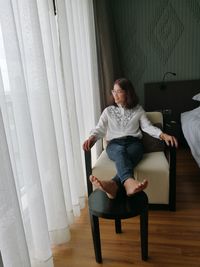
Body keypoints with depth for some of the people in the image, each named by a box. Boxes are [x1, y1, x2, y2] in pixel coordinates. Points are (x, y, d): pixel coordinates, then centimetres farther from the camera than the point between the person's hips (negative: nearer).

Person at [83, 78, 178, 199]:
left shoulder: (138, 109, 16)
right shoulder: (108, 111, 17)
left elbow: (147, 126, 5)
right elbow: (100, 128, 7)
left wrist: (163, 135, -14)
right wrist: (92, 138, -16)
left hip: (134, 142, 0)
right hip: (114, 144, 0)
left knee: (126, 158, -36)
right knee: (120, 151, -38)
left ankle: (113, 184, -64)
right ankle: (129, 182, -67)